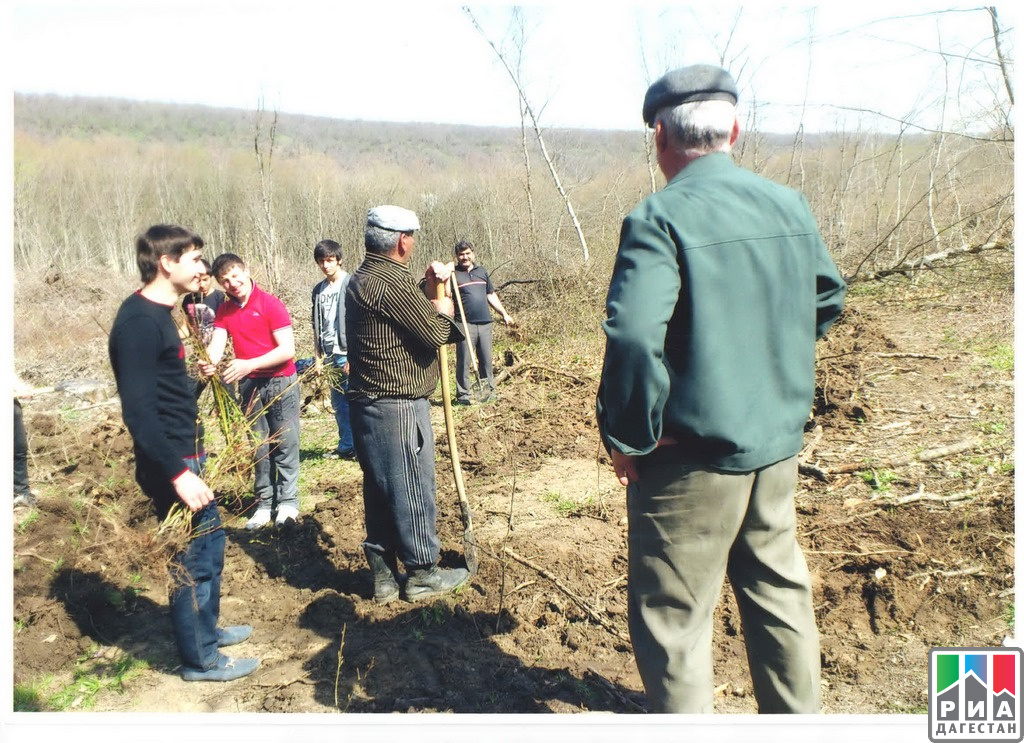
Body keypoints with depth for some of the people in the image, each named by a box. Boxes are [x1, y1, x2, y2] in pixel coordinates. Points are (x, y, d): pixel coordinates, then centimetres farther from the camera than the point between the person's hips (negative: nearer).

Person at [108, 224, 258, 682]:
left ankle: (207, 628, 39)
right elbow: (138, 411, -26)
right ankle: (200, 659, 20)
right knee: (193, 558, 3)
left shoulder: (156, 313, 9)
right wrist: (177, 473, -28)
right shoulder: (139, 323, -21)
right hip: (171, 463, -10)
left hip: (184, 454, 10)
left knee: (211, 541, 21)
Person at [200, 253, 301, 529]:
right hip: (249, 384, 5)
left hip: (280, 382, -5)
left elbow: (287, 350, -18)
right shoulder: (224, 311, 4)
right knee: (259, 446, 9)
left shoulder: (270, 304, -12)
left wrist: (248, 364, -27)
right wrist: (209, 362, -32)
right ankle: (264, 502, 16)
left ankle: (288, 501, 8)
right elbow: (216, 343, -8)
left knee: (285, 443, -1)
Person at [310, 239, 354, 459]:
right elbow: (317, 327, 18)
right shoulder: (319, 290, 14)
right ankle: (346, 446, 22)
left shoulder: (351, 284, -7)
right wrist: (317, 357, 13)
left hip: (348, 355, -7)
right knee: (338, 404, 12)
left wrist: (352, 357, -16)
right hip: (330, 356, 7)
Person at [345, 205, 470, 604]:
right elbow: (435, 332, -16)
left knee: (380, 489, 16)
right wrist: (443, 309, 2)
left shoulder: (361, 279, 14)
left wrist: (429, 290, 7)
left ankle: (384, 574, 26)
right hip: (398, 409, -10)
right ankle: (422, 574, 17)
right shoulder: (392, 282, -19)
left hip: (368, 404, 10)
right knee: (413, 489, 3)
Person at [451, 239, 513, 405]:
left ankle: (488, 391, 19)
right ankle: (463, 394, 5)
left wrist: (504, 313, 22)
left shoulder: (482, 272, 17)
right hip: (465, 324, -5)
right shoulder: (453, 274, 1)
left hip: (484, 323, 5)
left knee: (486, 360, 9)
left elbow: (491, 295, 24)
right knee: (464, 361, -2)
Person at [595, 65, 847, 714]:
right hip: (779, 443, 7)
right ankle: (796, 716, 42)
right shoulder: (791, 206, 4)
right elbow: (828, 298, 18)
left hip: (693, 459, -7)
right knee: (780, 592, 24)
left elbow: (633, 337, -30)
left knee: (674, 618, 9)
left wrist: (629, 440, -17)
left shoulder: (660, 216, -18)